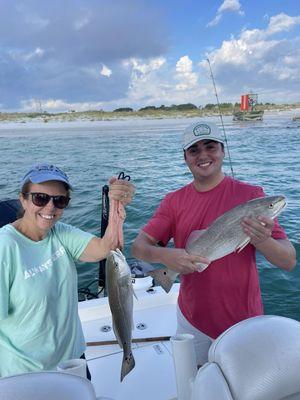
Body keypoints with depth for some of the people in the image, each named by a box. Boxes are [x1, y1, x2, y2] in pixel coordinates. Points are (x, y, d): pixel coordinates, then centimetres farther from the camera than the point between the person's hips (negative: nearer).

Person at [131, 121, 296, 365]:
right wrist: (165, 256, -28)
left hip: (241, 321, -2)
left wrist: (263, 241, -35)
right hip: (191, 318, 3)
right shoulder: (174, 201, -2)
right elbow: (138, 246, -8)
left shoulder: (250, 195, -11)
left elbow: (290, 262, -14)